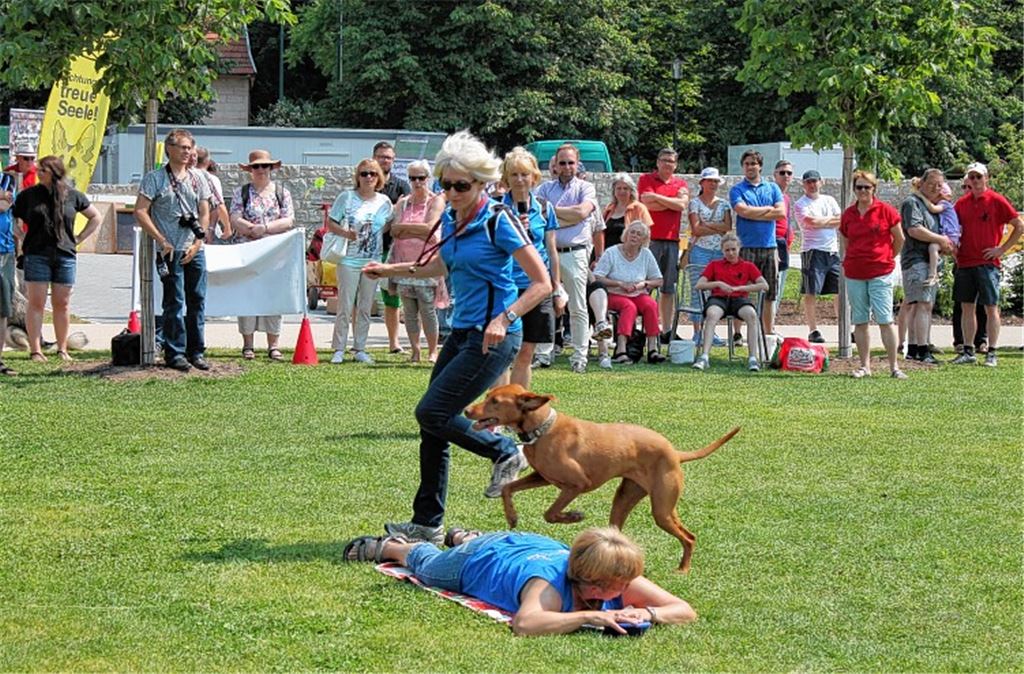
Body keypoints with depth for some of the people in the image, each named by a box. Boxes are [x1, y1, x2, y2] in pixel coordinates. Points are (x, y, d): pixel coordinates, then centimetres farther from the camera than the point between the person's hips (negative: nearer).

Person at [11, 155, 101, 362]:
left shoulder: (72, 196, 5)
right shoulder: (28, 195, 3)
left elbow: (96, 217, 16)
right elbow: (12, 219, 12)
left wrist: (79, 239, 8)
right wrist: (22, 237, 0)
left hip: (65, 256, 1)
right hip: (36, 255, -1)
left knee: (62, 304, 4)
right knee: (36, 303, -4)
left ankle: (62, 349, 13)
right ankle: (35, 350, -4)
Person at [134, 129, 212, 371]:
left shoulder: (198, 178, 12)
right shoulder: (155, 178, -1)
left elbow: (205, 214, 12)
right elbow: (140, 212, -6)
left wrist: (197, 244, -2)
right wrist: (162, 241, -11)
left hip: (195, 250, 4)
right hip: (170, 251, -4)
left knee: (197, 301, 6)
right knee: (174, 303, -4)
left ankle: (196, 351, 15)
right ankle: (174, 354, 1)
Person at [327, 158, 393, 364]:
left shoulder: (384, 201, 6)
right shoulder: (347, 197, -4)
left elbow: (388, 227, 17)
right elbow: (330, 223, -2)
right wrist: (345, 233, -19)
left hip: (373, 261, 4)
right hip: (349, 260, -4)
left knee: (365, 308, 9)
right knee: (345, 307, -3)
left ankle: (360, 349, 16)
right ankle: (339, 350, 4)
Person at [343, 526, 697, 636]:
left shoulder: (623, 580, -38)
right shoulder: (551, 586, -51)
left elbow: (686, 611, -38)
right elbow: (524, 624, -70)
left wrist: (647, 613, -57)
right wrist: (588, 616, -69)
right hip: (479, 560, -5)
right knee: (427, 563, 30)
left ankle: (465, 537, 72)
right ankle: (386, 547, 59)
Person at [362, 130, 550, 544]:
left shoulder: (498, 222, -14)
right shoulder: (451, 219, 8)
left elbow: (542, 283, -15)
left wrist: (503, 320, -25)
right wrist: (391, 270, 23)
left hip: (493, 338, -8)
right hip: (462, 333, 8)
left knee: (432, 413, -13)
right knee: (433, 423, 8)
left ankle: (505, 452, 7)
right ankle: (427, 524, 16)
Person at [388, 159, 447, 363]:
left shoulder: (436, 201, 1)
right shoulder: (402, 203, 13)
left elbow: (430, 227, -12)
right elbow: (394, 229, 0)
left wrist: (404, 227, -3)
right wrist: (420, 233, -10)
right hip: (404, 262, 4)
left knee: (427, 309, -7)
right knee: (409, 310, 3)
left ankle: (433, 351, 1)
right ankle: (415, 350, 8)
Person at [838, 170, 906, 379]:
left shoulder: (885, 211, -4)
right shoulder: (848, 214, 6)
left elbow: (899, 239, 5)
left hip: (880, 273, -4)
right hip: (854, 274, 4)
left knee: (885, 320, -6)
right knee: (859, 321, 6)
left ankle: (894, 367, -2)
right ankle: (865, 366, 13)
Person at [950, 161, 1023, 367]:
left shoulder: (996, 200, -4)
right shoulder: (962, 203, 10)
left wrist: (1002, 249, -7)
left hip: (987, 263, -5)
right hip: (965, 263, 5)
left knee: (991, 308, -2)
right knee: (966, 307, 7)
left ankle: (991, 354, 1)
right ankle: (968, 352, 13)